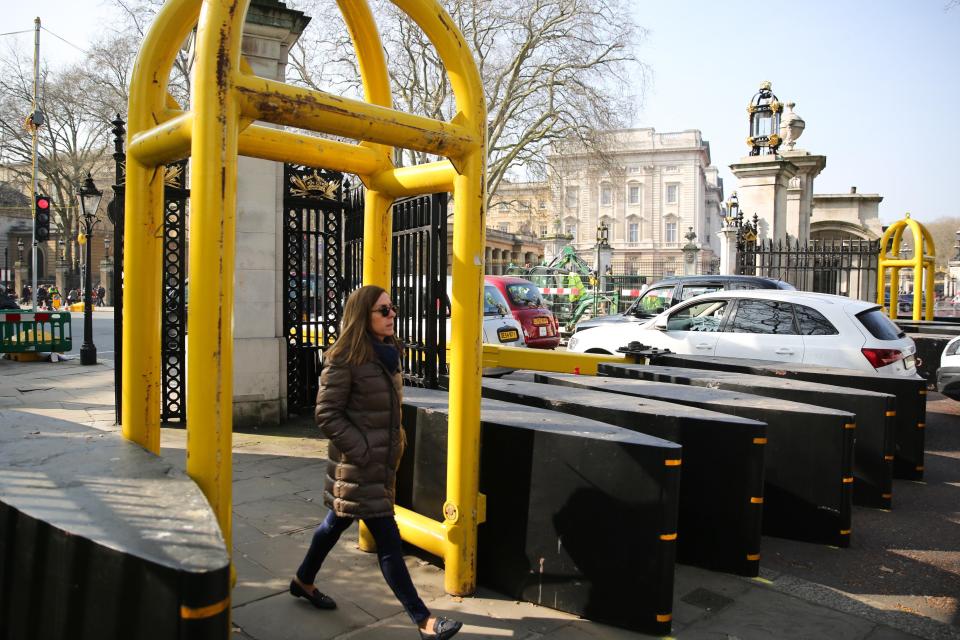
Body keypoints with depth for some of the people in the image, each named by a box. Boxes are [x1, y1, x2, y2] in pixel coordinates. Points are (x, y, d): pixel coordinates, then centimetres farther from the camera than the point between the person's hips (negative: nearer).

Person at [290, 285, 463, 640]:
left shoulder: (387, 352, 8)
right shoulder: (344, 360, -18)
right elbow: (326, 414, -17)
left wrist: (397, 438, 12)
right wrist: (361, 449, -19)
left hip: (382, 460, 9)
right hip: (358, 464, -9)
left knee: (338, 521, 23)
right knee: (388, 539, -3)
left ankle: (303, 581, 45)